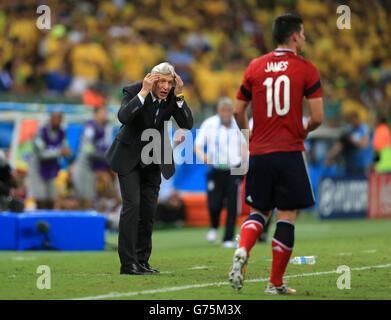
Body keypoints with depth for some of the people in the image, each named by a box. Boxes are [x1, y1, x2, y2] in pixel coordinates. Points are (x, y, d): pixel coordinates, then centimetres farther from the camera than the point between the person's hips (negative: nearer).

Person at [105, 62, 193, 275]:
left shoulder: (173, 96, -10)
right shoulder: (133, 91, -20)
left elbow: (187, 124, -18)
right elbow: (123, 117, -37)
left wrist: (179, 96, -26)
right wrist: (143, 93, -38)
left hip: (153, 158, 4)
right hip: (129, 156, -4)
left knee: (149, 208, 4)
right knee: (132, 204, -14)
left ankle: (142, 260, 14)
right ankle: (128, 263, -12)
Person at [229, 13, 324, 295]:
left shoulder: (255, 67, 7)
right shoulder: (306, 69, -4)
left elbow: (238, 111, 10)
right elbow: (317, 117, -8)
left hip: (258, 153, 4)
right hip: (289, 152, -4)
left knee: (260, 211, 15)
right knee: (286, 215, 3)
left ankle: (241, 253, -13)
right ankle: (276, 283, 5)